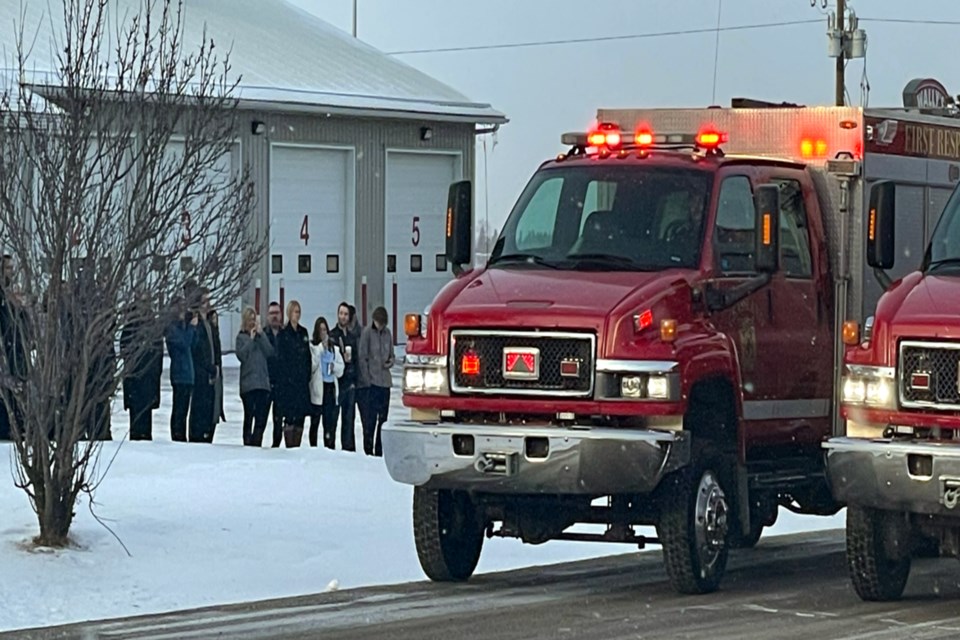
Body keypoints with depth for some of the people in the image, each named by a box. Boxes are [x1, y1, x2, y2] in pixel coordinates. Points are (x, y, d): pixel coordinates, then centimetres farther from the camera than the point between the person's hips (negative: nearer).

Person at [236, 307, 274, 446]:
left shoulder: (262, 336, 14)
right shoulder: (241, 337, 6)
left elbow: (270, 352, 0)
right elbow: (241, 355, -9)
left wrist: (261, 335, -4)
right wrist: (251, 339, -7)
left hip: (263, 382, 3)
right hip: (248, 383, -3)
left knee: (261, 419, 0)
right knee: (249, 417, -2)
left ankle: (256, 444, 4)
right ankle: (247, 444, 1)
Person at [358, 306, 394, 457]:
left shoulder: (388, 333, 9)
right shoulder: (367, 333, -6)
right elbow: (362, 358, -7)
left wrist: (391, 361, -3)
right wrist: (366, 379, -12)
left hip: (385, 381, 5)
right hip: (371, 381, -5)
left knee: (383, 418, 9)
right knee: (369, 418, -6)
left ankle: (380, 451, 15)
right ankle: (368, 450, -2)